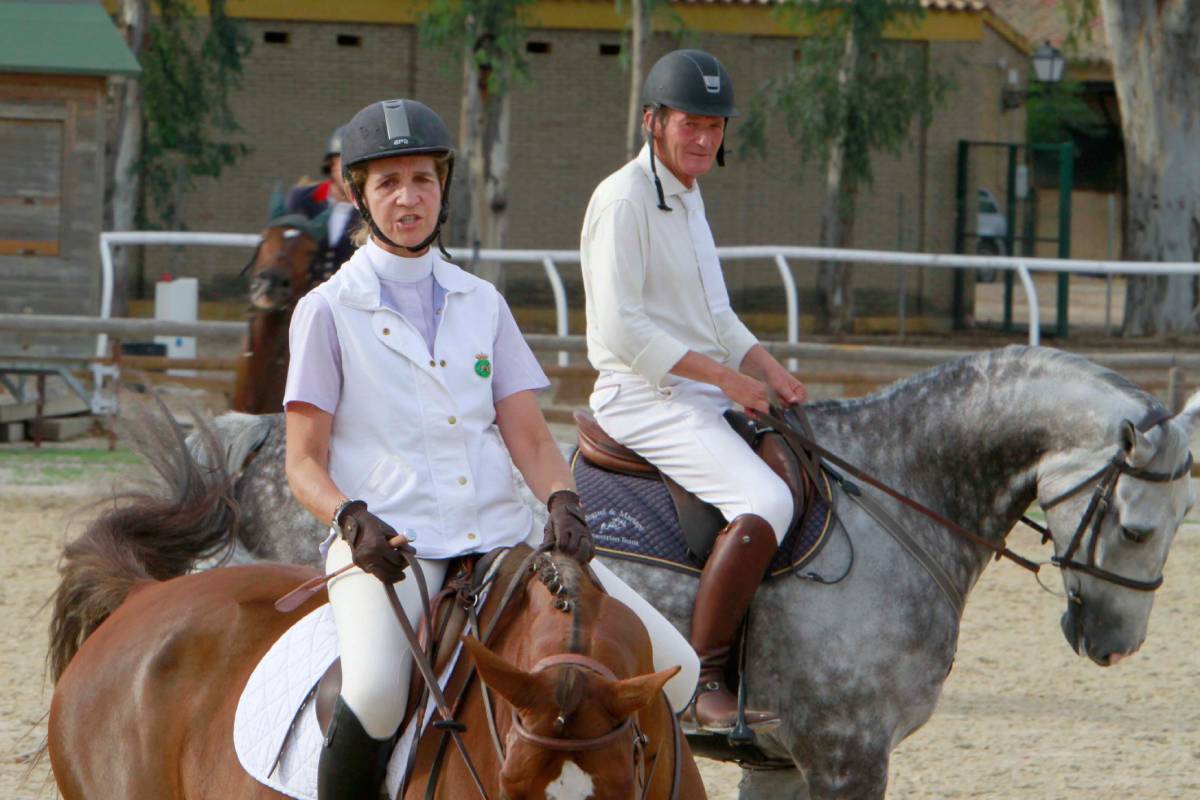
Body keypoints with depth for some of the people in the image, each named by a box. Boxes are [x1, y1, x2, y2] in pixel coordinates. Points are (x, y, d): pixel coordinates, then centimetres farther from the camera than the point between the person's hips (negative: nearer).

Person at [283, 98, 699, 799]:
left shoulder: (481, 303, 16)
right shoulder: (329, 311, 5)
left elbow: (528, 435, 11)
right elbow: (304, 464, 1)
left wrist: (563, 502, -10)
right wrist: (355, 520, -20)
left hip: (503, 535, 4)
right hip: (385, 548, -4)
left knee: (672, 668, -10)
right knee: (375, 693, -36)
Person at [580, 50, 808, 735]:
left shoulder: (687, 194, 17)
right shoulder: (624, 200, -13)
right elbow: (622, 329, -20)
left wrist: (767, 368, 7)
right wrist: (724, 376, -19)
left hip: (702, 396, 10)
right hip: (645, 399, -10)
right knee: (765, 501, -28)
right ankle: (701, 685, -28)